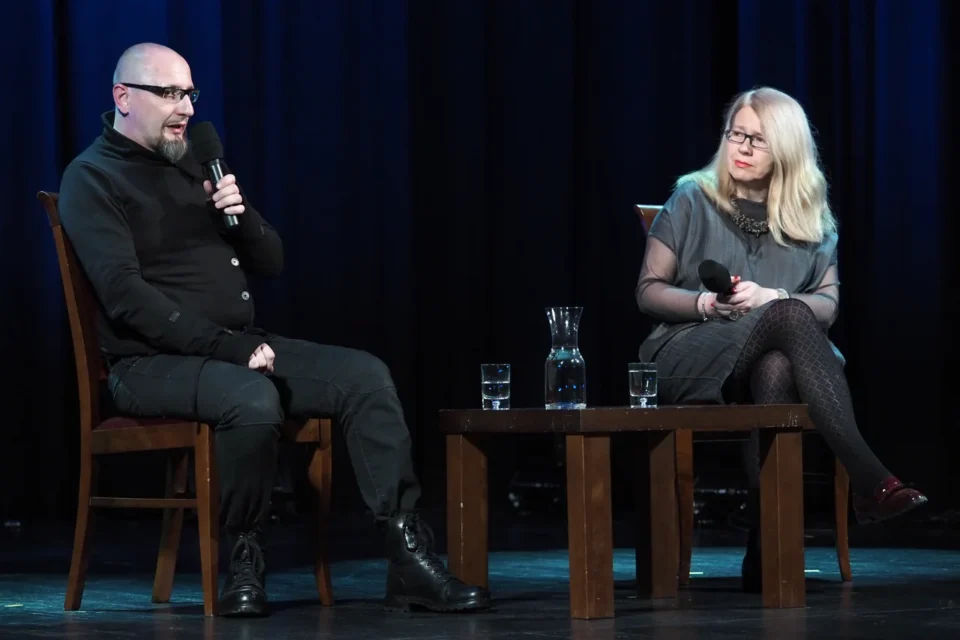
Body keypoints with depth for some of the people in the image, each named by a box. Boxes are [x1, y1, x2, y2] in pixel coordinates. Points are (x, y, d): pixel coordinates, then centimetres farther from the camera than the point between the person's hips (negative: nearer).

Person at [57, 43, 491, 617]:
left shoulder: (194, 165, 17)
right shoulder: (92, 180, -5)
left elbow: (272, 263, 18)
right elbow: (127, 296, -18)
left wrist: (243, 213, -4)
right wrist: (228, 347, -23)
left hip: (238, 346, 7)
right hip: (152, 361, -7)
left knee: (365, 375, -12)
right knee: (254, 399, -37)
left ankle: (410, 562, -17)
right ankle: (245, 559, -15)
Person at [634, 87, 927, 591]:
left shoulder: (811, 218, 17)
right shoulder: (693, 200, 9)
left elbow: (828, 305, 7)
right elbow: (649, 292, 6)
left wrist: (769, 297, -13)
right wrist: (707, 304, -13)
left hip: (775, 358, 2)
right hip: (692, 356, -2)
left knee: (777, 369, -40)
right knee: (791, 316, -36)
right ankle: (869, 479, -47)